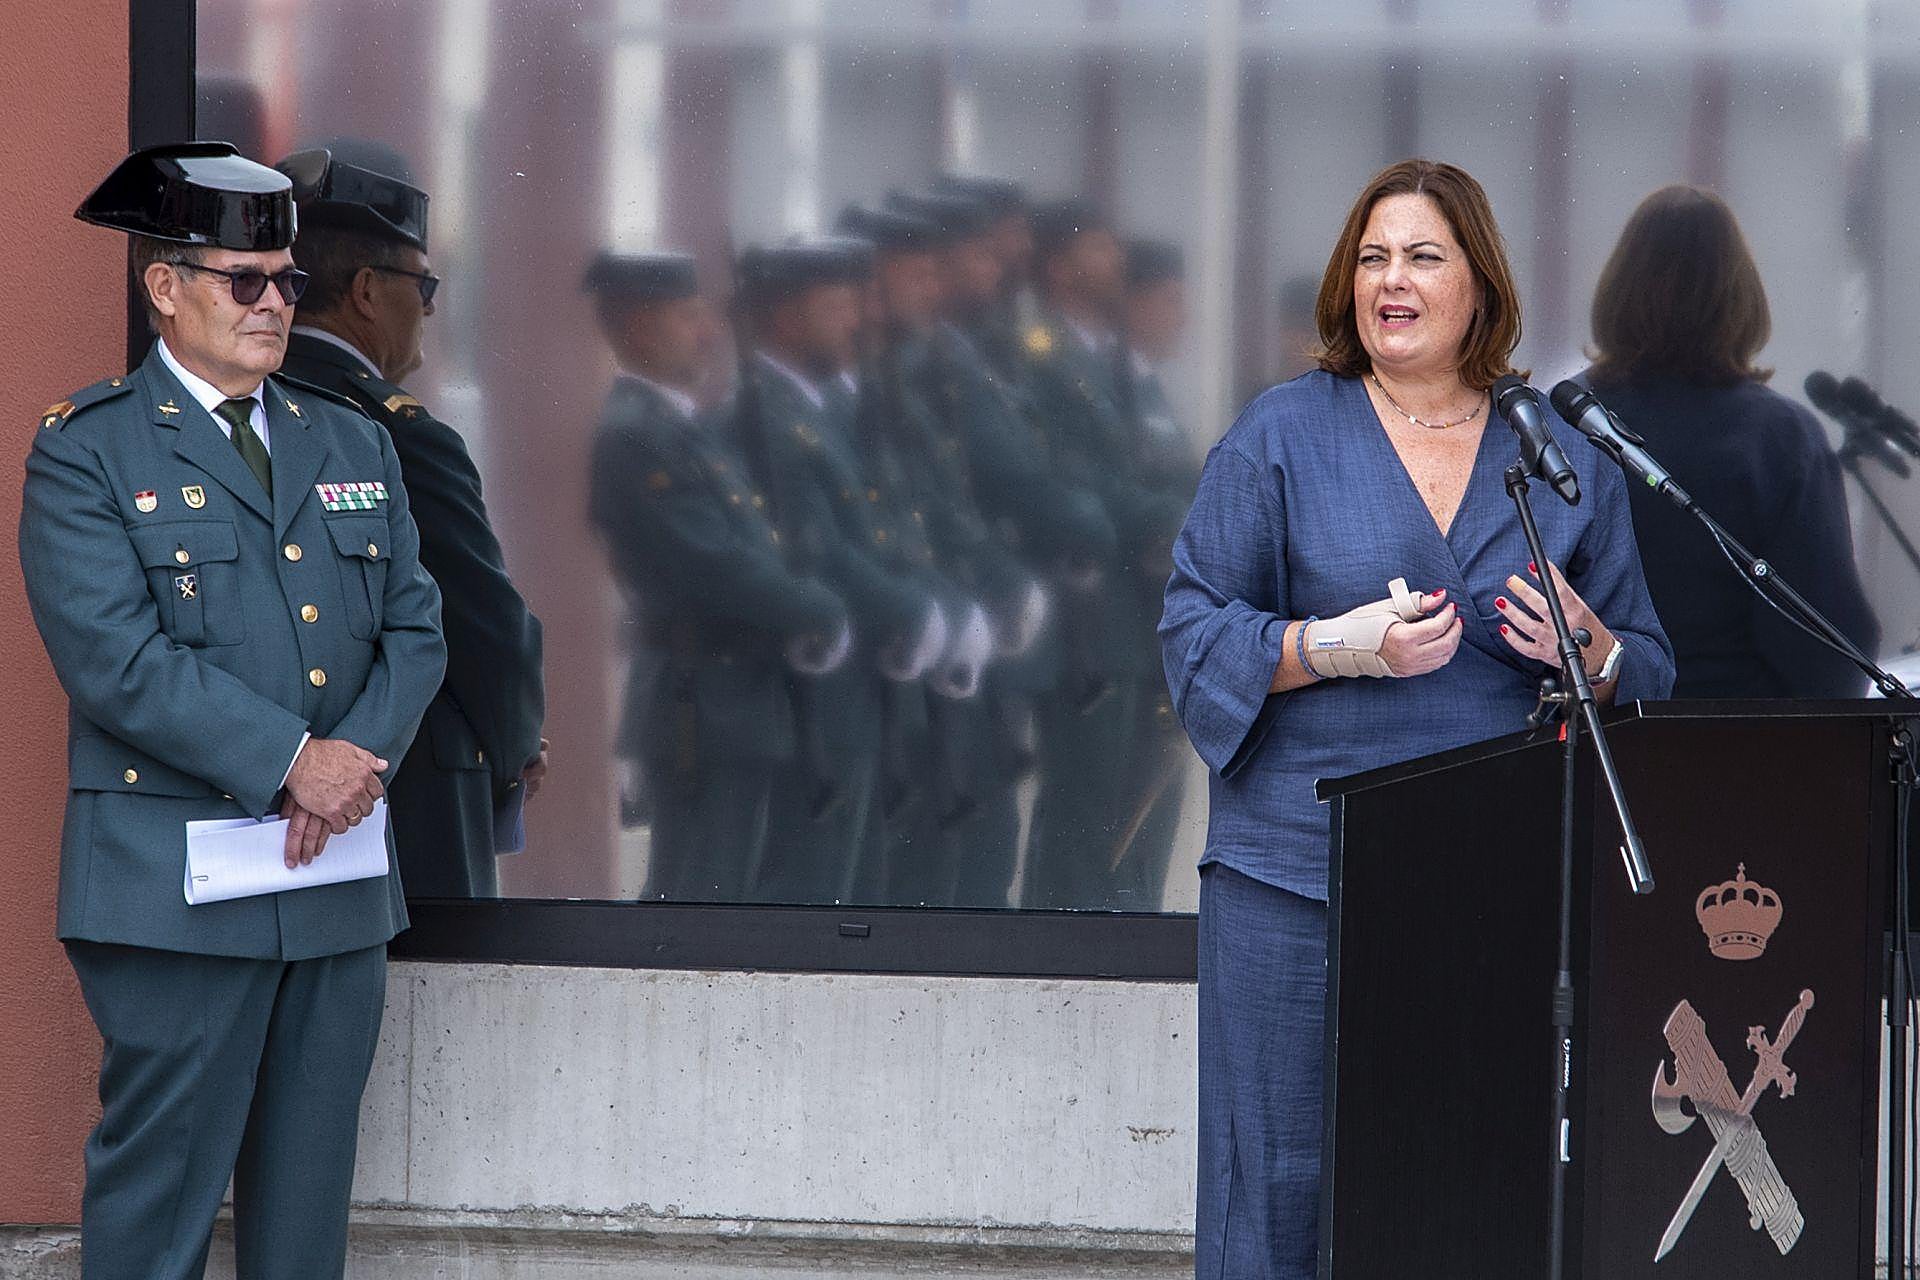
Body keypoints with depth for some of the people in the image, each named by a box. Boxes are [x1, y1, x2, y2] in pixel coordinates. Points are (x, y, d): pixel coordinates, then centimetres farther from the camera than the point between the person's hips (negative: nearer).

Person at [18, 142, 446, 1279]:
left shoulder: (355, 444, 16)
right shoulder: (87, 451, -2)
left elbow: (416, 629, 10)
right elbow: (118, 657, -14)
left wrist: (360, 760, -9)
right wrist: (291, 761, -18)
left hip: (341, 886, 6)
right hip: (177, 885, -5)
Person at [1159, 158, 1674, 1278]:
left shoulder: (1569, 460, 12)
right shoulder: (1282, 438, 6)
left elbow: (1649, 672, 15)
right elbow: (1196, 629, 3)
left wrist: (1591, 651, -8)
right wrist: (1338, 647, -13)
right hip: (1299, 877, -2)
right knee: (1281, 1184, -4)